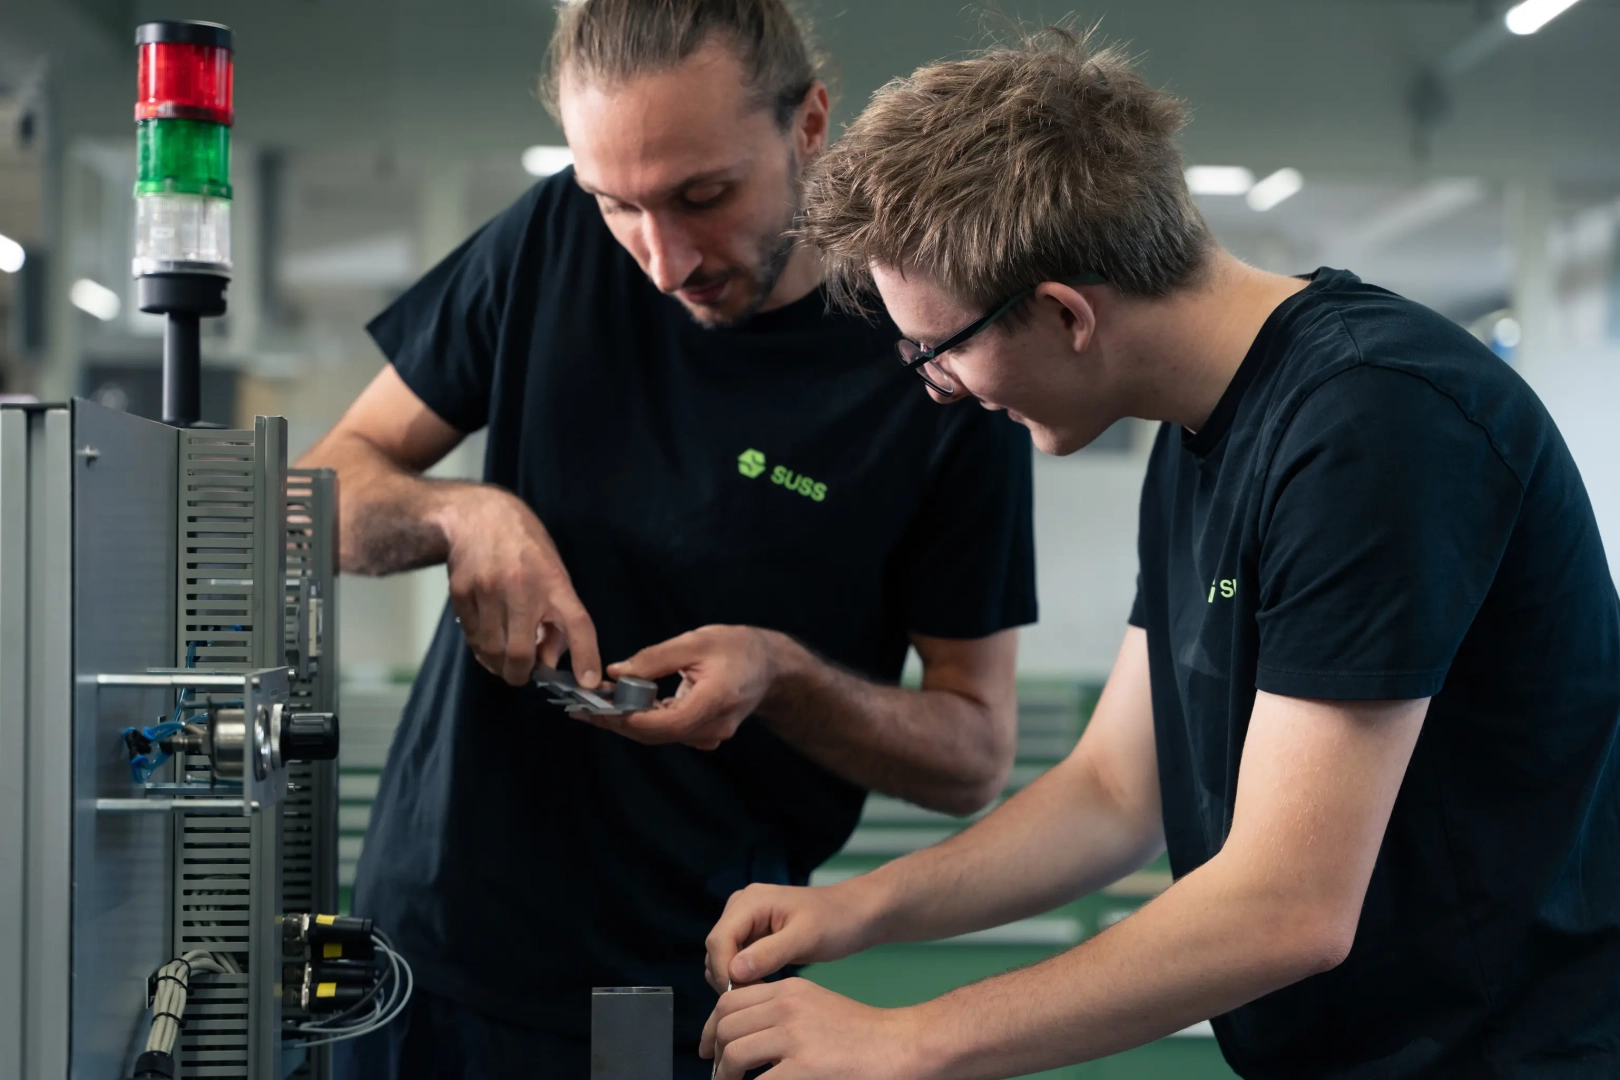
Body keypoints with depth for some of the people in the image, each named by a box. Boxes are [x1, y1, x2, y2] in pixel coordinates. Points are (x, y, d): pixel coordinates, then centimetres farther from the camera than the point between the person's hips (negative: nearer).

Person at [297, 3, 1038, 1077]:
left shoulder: (941, 368, -12)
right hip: (430, 939, 4)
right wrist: (463, 515, -18)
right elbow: (329, 486, 3)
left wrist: (781, 679, -24)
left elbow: (977, 755, -6)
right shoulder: (555, 241, -4)